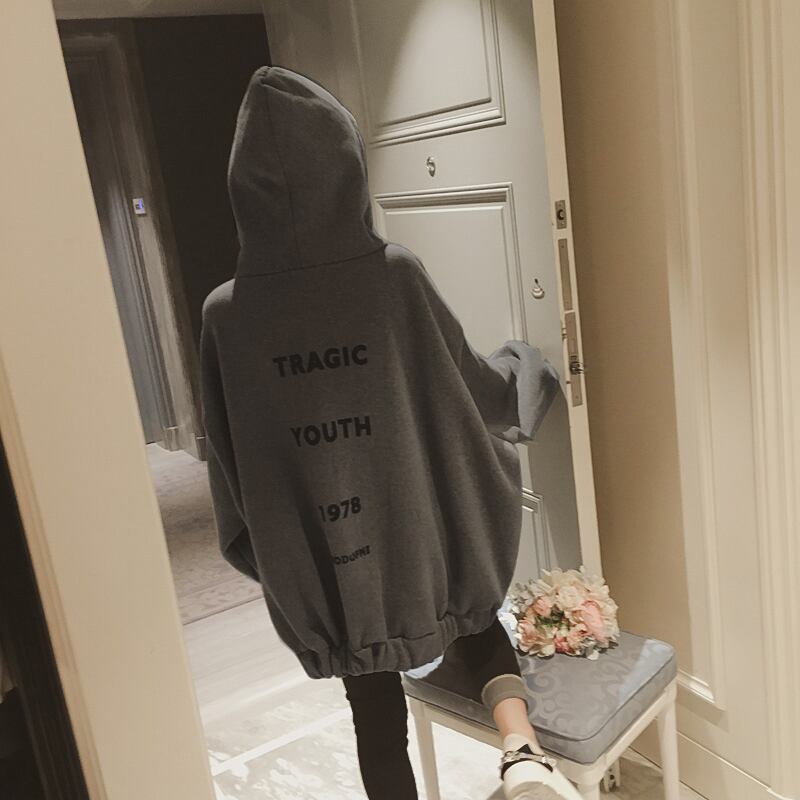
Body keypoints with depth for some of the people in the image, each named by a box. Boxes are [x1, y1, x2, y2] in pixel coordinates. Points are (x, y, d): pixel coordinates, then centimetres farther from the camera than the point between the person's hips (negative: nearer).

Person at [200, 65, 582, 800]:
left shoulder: (227, 314, -14)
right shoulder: (396, 275, -17)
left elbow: (228, 462, -4)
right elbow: (472, 389, -4)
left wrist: (259, 551, 13)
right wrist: (527, 371, 18)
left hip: (317, 561, 1)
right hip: (421, 534, 0)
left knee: (376, 712, 20)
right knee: (475, 623, 29)